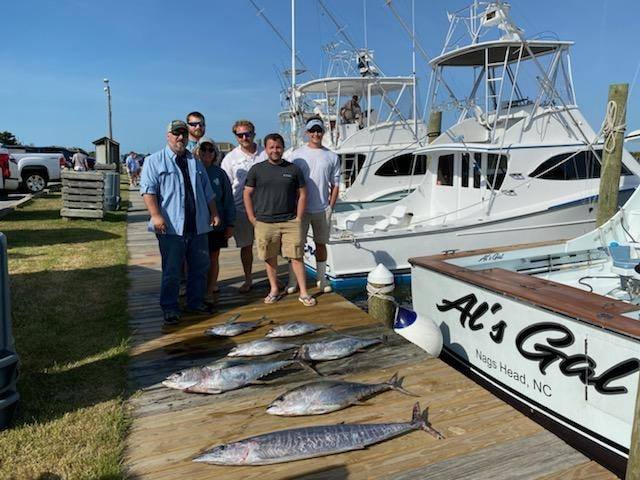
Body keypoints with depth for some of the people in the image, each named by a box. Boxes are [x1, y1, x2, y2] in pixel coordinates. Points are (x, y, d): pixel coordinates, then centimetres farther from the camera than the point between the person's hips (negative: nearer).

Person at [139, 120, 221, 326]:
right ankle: (170, 308, 12)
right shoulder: (155, 161, 2)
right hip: (171, 227, -5)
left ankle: (196, 302, 26)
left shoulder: (195, 163, 18)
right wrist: (156, 215, -18)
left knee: (200, 267, 12)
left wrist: (214, 213, 13)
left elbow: (208, 192, 20)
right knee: (171, 271, 0)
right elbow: (148, 190, -8)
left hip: (197, 226, 5)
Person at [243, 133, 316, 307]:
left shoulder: (293, 169, 6)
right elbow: (247, 194, 7)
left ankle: (303, 293, 6)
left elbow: (302, 194, 9)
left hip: (290, 222, 0)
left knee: (296, 257, -1)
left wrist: (298, 218, 1)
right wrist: (253, 219, 1)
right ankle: (274, 290, 24)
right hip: (264, 223, 1)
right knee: (270, 258, 9)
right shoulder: (257, 169, 5)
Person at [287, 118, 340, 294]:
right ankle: (293, 281, 11)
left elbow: (335, 184, 7)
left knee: (321, 244, 11)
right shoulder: (297, 155, 1)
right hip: (301, 208, -1)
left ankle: (322, 279, 23)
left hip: (322, 209, 2)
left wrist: (331, 206, 1)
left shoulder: (332, 157, 5)